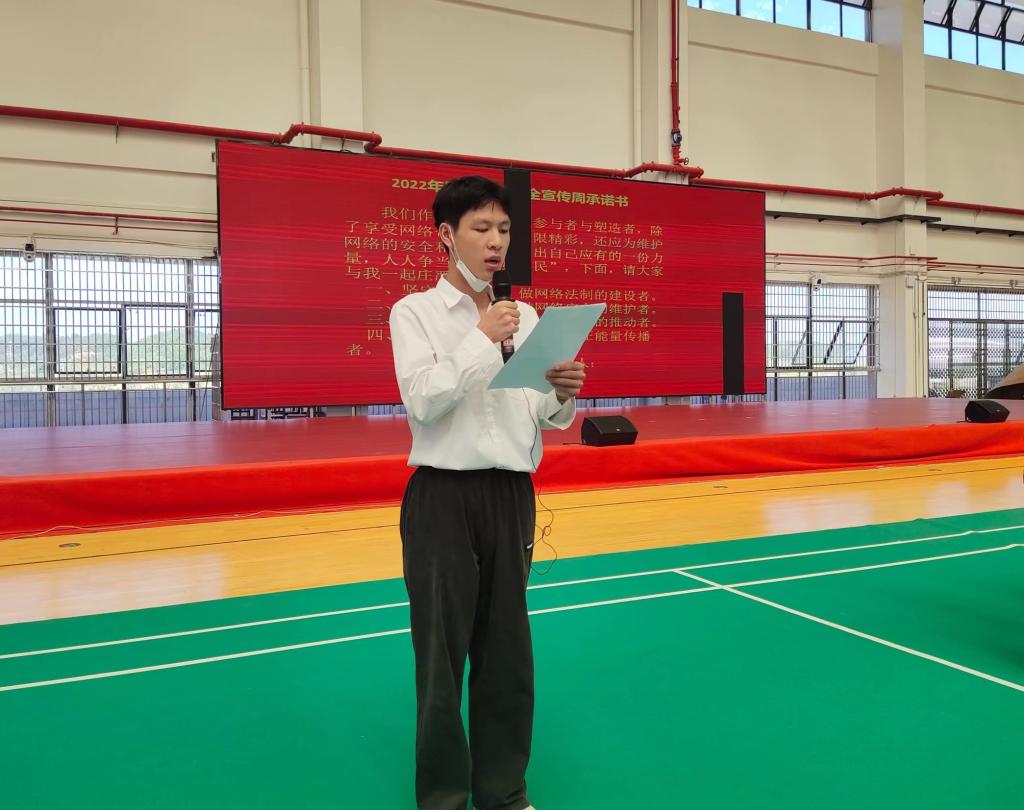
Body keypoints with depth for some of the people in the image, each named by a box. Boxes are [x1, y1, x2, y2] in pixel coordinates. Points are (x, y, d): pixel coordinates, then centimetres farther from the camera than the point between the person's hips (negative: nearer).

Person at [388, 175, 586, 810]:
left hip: (511, 495, 4)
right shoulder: (414, 312, -2)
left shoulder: (525, 317, 9)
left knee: (508, 651, 12)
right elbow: (422, 401, -16)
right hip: (442, 497, -4)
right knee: (443, 653, 7)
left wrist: (563, 395, -12)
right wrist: (481, 338, -17)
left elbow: (544, 419, 9)